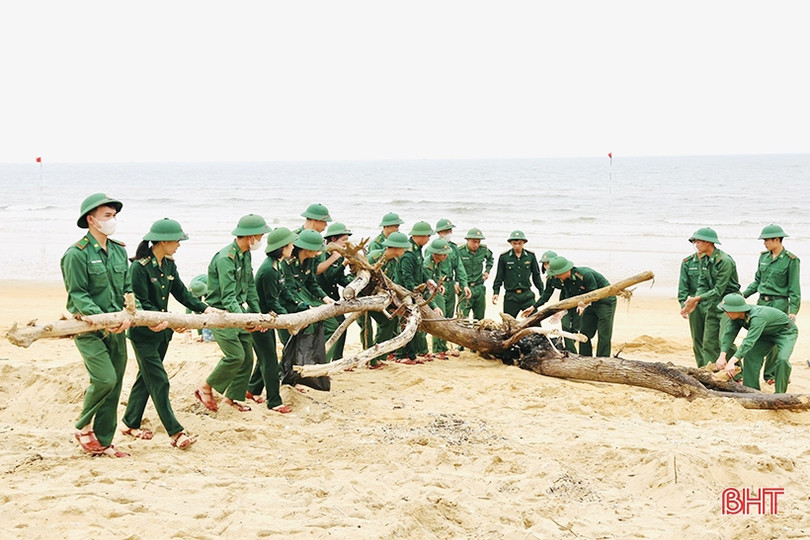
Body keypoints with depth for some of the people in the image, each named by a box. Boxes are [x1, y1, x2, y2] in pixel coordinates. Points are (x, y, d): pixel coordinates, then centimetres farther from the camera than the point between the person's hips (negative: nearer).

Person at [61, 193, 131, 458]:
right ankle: (82, 427, 6)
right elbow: (78, 295, -14)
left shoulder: (119, 250, 10)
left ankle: (103, 442, 16)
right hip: (88, 329, -6)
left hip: (117, 328, 7)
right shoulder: (76, 254, -10)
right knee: (105, 378, -18)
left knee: (114, 387, 6)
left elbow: (127, 289, 11)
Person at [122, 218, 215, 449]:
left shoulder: (169, 265, 6)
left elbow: (182, 293, 8)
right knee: (159, 381, -7)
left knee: (146, 378, 15)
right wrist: (166, 319, -30)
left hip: (162, 331, 8)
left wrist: (204, 308, -5)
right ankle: (175, 433, -9)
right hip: (144, 333, -8)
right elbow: (141, 304, -19)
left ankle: (131, 424, 28)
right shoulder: (140, 267, -18)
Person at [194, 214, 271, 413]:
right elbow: (228, 296, -28)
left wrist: (257, 314, 11)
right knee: (236, 355, -14)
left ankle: (232, 397, 21)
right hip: (221, 313, -9)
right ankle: (205, 389, 5)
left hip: (240, 312, 9)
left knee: (247, 357, 6)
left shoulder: (246, 255, 7)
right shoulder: (225, 258, -23)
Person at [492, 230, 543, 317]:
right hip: (511, 296, -1)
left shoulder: (530, 256, 3)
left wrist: (542, 293, 12)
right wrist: (496, 292, -1)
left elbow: (536, 276, 12)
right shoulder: (504, 257, -1)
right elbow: (499, 277, 6)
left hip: (527, 295, 1)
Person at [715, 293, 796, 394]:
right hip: (767, 333, 8)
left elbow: (749, 341, -49)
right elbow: (729, 334, -20)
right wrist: (722, 356, -35)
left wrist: (732, 362, -57)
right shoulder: (736, 316, -18)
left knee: (782, 359, -27)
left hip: (786, 332, -8)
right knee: (751, 355, -6)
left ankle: (780, 394, -14)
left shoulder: (757, 317, -42)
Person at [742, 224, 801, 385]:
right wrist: (743, 294, 7)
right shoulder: (763, 256, 10)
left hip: (779, 303, -5)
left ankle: (770, 374, 9)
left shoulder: (791, 260, -7)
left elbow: (794, 288, -7)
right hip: (762, 302, 6)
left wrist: (793, 310, -13)